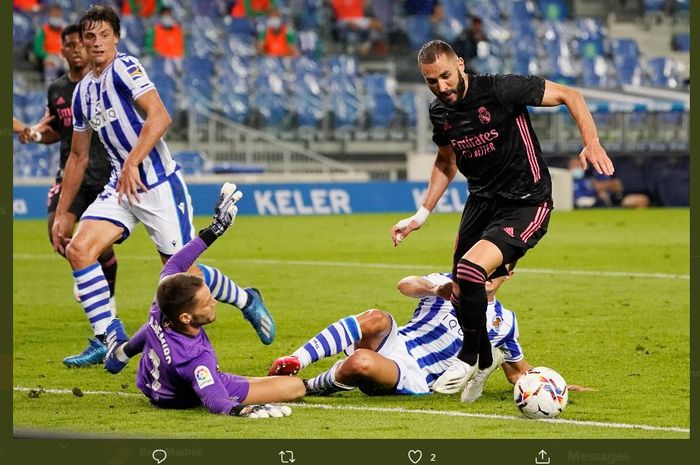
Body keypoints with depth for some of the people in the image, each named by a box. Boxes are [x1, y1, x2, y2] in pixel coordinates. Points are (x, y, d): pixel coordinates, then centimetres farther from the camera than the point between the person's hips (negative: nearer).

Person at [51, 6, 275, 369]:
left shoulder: (125, 69, -10)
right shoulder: (82, 92, 14)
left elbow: (159, 117, -25)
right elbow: (78, 157, 21)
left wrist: (132, 164, -33)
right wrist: (61, 213, 19)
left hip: (158, 185, -7)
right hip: (121, 187, 7)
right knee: (78, 249, -13)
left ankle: (246, 301, 25)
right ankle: (111, 339, -10)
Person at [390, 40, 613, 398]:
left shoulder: (500, 90, -20)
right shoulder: (439, 113, 0)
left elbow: (569, 96, -12)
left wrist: (591, 142, -25)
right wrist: (422, 214, 14)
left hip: (526, 205, -7)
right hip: (482, 202, 7)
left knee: (470, 270, -26)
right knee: (460, 297, 7)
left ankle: (469, 357, -3)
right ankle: (484, 361, 36)